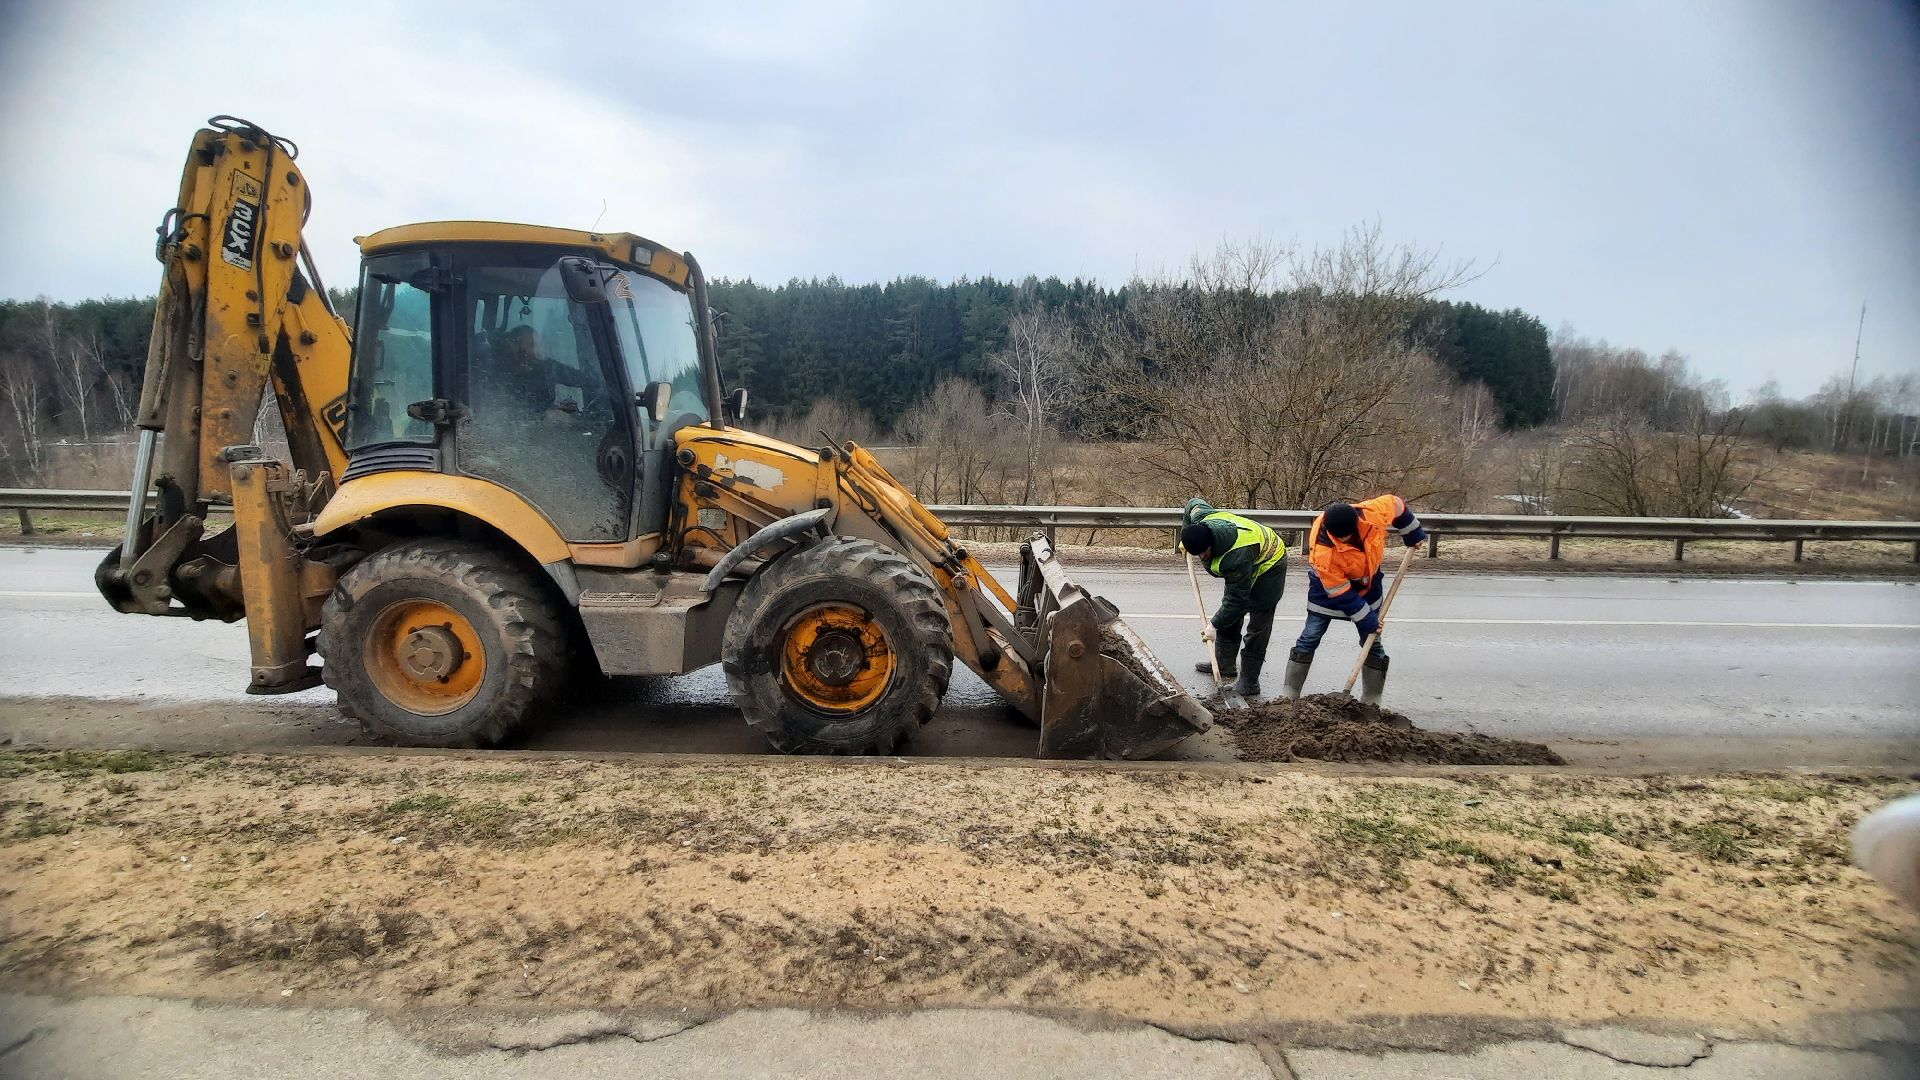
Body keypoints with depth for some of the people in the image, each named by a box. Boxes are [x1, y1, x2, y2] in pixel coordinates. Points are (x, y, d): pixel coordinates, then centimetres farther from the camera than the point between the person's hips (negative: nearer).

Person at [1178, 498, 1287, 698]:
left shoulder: (1235, 558, -44)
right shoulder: (1200, 517, -24)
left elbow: (1238, 599, -34)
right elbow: (1195, 503, 3)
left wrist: (1215, 625, -25)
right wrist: (1185, 538, 11)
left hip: (1268, 566, -9)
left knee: (1257, 629, -9)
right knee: (1229, 616, 14)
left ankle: (1249, 683, -4)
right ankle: (1225, 665, 26)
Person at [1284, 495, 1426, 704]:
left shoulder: (1375, 512, -31)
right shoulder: (1322, 550, -38)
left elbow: (1397, 504, -5)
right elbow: (1340, 592, -27)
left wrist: (1413, 534, 7)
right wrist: (1366, 620, -21)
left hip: (1367, 583, 4)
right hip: (1328, 586, -4)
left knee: (1373, 641, 5)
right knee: (1309, 638, -5)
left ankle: (1372, 700, 14)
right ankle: (1290, 692, 3)